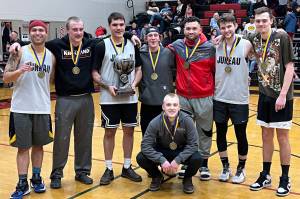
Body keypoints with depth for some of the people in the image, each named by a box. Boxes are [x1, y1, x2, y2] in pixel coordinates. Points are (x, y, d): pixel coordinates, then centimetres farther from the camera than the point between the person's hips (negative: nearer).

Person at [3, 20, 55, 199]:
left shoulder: (51, 56, 6)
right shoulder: (20, 52, -4)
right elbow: (6, 77, -8)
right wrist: (20, 71, -25)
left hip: (43, 108, 3)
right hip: (21, 108, -3)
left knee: (39, 145, 13)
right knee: (23, 147, 3)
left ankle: (36, 179, 27)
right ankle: (22, 185, 11)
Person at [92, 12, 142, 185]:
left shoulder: (132, 45, 5)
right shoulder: (102, 46, -5)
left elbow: (139, 69, 10)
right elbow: (95, 73, -4)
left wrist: (134, 84, -7)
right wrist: (107, 86, -18)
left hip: (130, 98, 3)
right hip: (109, 99, -3)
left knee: (129, 131, 9)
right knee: (110, 132, 4)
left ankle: (127, 167, 23)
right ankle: (109, 169, 16)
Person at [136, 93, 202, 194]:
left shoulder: (187, 120, -22)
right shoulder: (155, 122, -21)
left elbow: (193, 144, -19)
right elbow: (145, 145, -21)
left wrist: (178, 160, -29)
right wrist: (162, 160, -32)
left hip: (182, 152, 0)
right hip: (162, 152, 1)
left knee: (197, 159, -31)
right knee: (141, 158, -24)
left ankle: (187, 179, 5)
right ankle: (157, 177, 9)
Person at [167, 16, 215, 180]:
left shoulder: (210, 48, -7)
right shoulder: (176, 46, 1)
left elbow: (216, 70, -1)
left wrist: (216, 89, -1)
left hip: (204, 98, -2)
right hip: (182, 97, 2)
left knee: (204, 132, 8)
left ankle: (204, 164, 21)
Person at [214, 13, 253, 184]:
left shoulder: (245, 44, -7)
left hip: (239, 99, -2)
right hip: (219, 98, 3)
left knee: (241, 135, 8)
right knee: (221, 134, 10)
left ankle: (241, 168, 25)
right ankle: (225, 167, 26)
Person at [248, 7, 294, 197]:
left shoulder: (282, 37, -13)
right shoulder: (254, 39, 1)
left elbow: (290, 67, -13)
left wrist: (283, 95, -18)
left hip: (282, 96, -5)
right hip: (264, 95, 5)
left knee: (282, 136, 3)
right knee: (266, 135, 12)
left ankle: (285, 179, 16)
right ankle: (265, 175, 24)